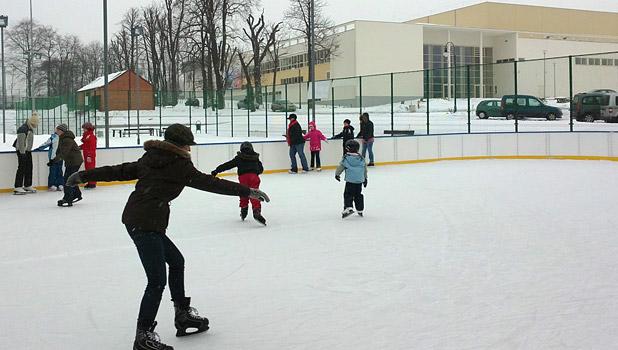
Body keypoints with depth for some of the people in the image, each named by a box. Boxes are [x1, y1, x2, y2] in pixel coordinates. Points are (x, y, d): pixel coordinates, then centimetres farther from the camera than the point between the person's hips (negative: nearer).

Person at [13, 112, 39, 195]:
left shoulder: (30, 128, 10)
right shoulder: (23, 129, -20)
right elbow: (21, 142, -22)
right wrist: (22, 153, -23)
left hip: (28, 151, 10)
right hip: (21, 151, -10)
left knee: (29, 167, 12)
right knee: (22, 168, -10)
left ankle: (27, 186, 21)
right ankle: (18, 188, -10)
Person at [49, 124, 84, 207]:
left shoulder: (67, 140, -23)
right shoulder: (62, 139, 10)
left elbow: (63, 153, -30)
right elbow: (59, 152, 14)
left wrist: (54, 161, -32)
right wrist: (54, 160, 3)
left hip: (75, 161, -11)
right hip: (70, 161, 11)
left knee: (68, 179, -12)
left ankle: (68, 199, -10)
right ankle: (77, 195, 36)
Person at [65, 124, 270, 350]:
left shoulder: (151, 158, 15)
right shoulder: (179, 165, -7)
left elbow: (120, 171, 15)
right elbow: (211, 183, -7)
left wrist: (84, 176, 21)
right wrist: (247, 191, -3)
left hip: (137, 219, 10)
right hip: (145, 223, -10)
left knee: (176, 261, 22)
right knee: (157, 280, -8)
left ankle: (183, 314, 32)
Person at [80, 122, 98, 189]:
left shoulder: (91, 136, -16)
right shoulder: (86, 135, 14)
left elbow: (92, 147, -21)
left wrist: (89, 155, -25)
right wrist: (80, 147, 9)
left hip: (90, 156, -10)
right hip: (86, 155, 10)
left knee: (91, 169, -6)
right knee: (87, 168, 14)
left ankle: (92, 183, -2)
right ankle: (90, 183, 21)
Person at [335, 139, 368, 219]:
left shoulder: (346, 158, -6)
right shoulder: (361, 158, 6)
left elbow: (340, 167, -1)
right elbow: (365, 169, 13)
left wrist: (337, 174, 15)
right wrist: (365, 178, 24)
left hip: (350, 180, -4)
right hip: (359, 180, 4)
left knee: (348, 194, -2)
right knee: (358, 195, 15)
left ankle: (348, 207, -20)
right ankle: (360, 210, 21)